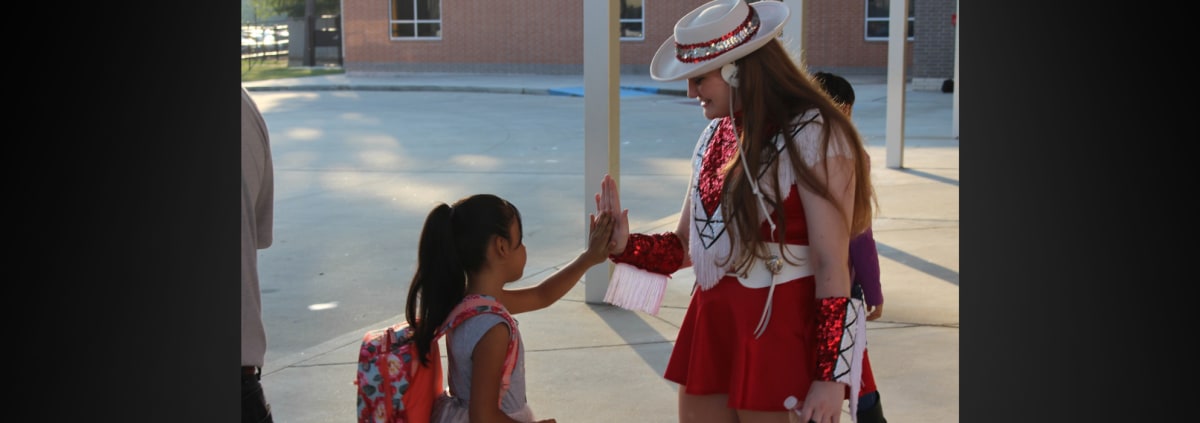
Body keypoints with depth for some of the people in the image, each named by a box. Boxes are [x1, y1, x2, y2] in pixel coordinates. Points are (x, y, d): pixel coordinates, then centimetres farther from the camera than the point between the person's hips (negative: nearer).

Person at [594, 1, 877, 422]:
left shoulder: (813, 136, -13)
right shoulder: (714, 138, 9)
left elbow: (833, 265, -15)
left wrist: (830, 376, -18)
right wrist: (624, 246, -4)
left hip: (780, 332, -7)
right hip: (710, 325, 7)